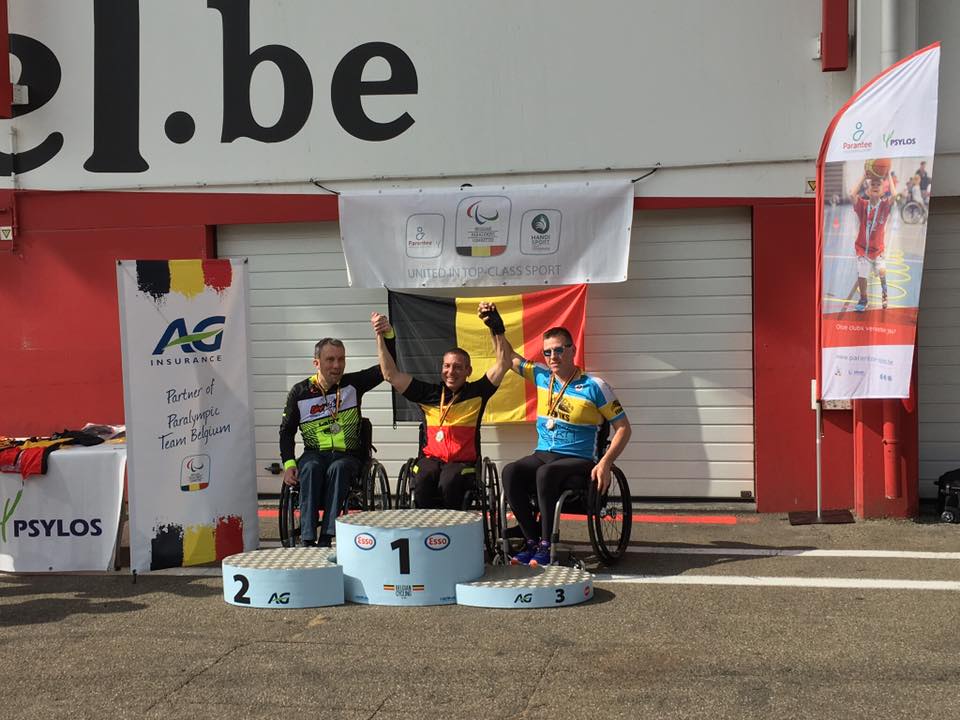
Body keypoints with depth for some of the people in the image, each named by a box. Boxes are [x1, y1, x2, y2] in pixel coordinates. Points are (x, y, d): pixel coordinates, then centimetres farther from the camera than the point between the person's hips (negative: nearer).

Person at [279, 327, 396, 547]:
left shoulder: (353, 384, 5)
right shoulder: (300, 392, 5)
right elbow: (287, 431, 11)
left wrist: (388, 336, -22)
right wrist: (289, 463, -5)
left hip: (348, 456, 0)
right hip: (314, 454, 0)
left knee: (338, 468, -35)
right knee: (311, 468, -34)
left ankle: (326, 538, -41)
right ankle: (307, 539, -40)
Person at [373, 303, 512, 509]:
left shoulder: (476, 392, 8)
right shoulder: (429, 393, 12)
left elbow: (504, 363, 1)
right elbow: (391, 375, 13)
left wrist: (497, 329, -8)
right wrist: (380, 338, 8)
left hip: (463, 463, -1)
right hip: (430, 458, 1)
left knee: (449, 481, -35)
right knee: (423, 480, -33)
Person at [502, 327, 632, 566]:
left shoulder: (595, 387, -4)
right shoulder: (541, 376, 10)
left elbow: (624, 428, -2)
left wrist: (605, 463, -16)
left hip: (579, 461, -5)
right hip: (542, 455, 5)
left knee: (546, 473, -37)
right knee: (510, 472, -27)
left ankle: (547, 546, -27)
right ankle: (532, 541, -18)